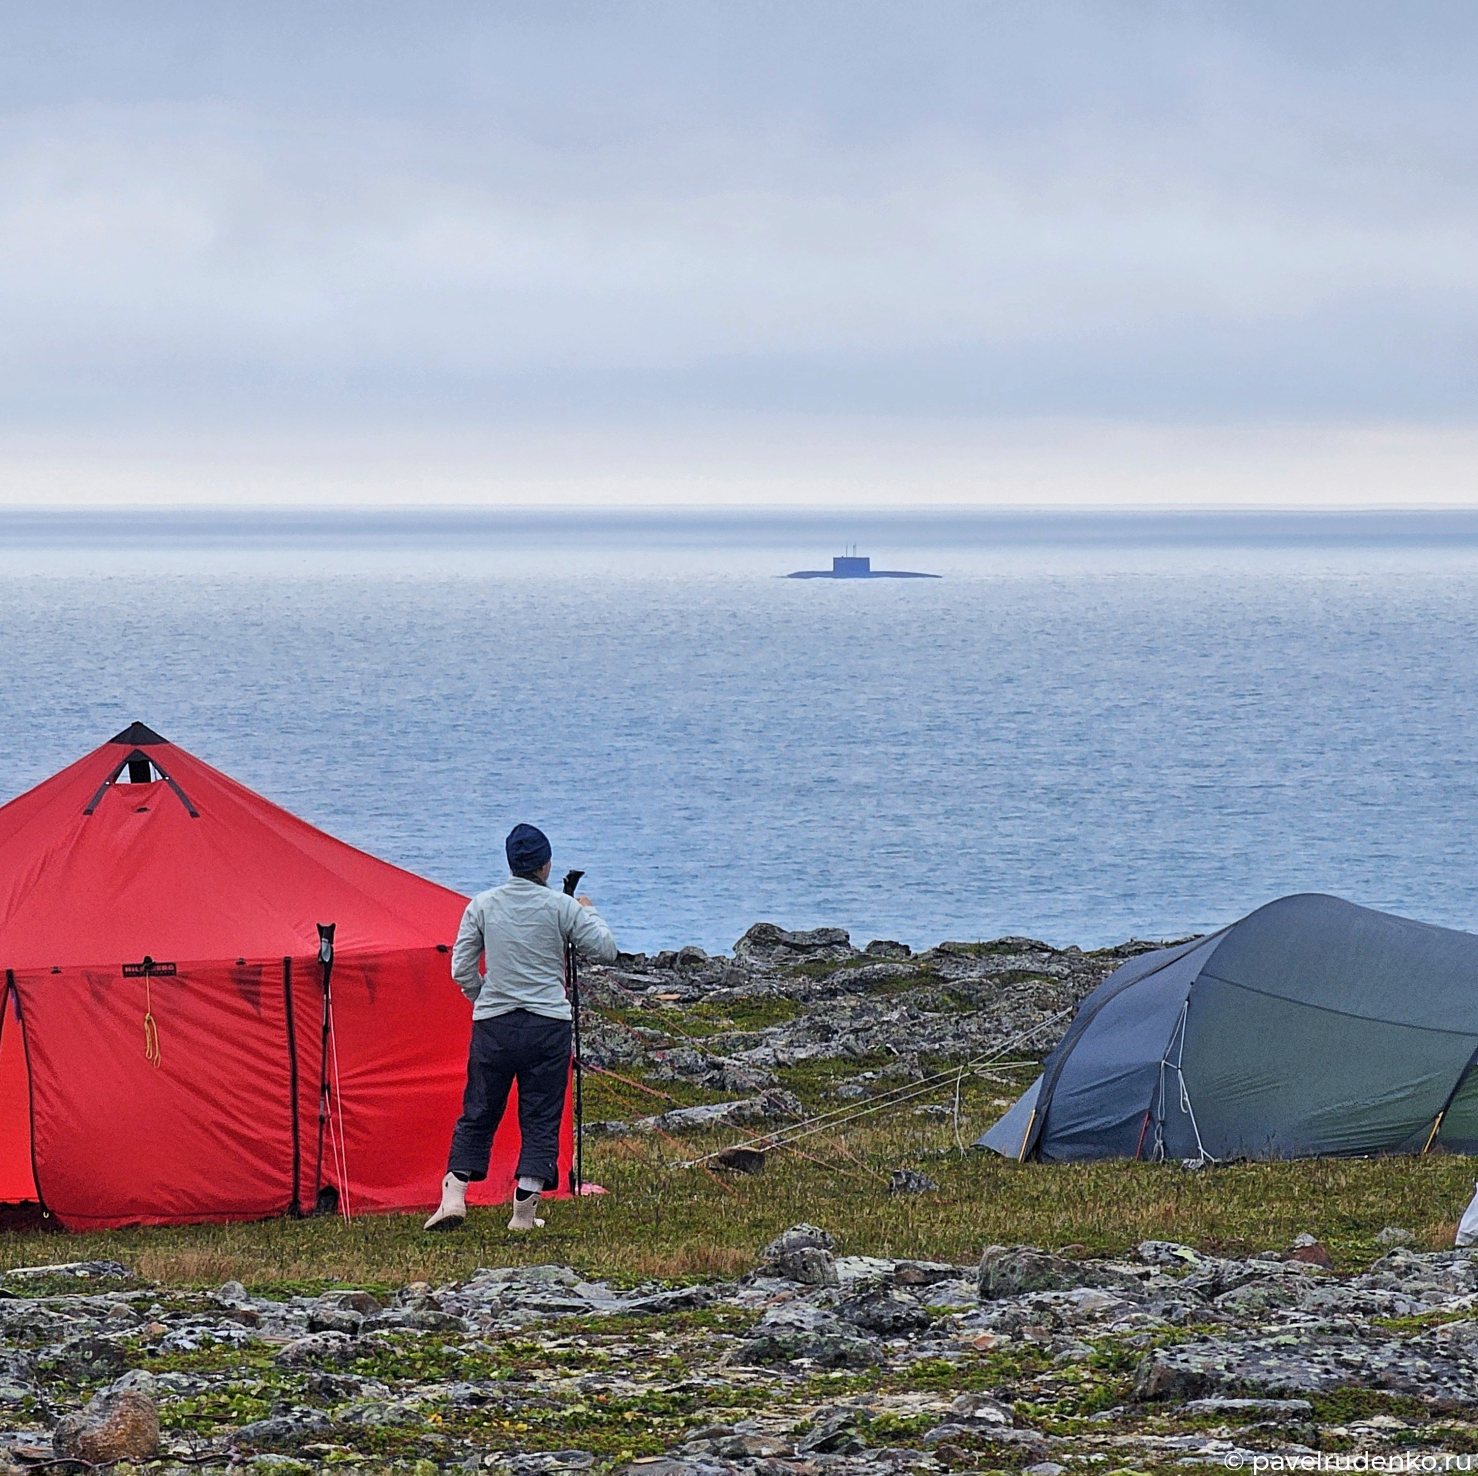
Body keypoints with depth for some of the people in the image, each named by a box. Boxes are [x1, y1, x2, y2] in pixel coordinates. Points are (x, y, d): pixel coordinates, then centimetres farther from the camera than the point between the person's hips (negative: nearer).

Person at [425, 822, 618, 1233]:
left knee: (477, 1114, 10)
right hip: (548, 1026, -2)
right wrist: (590, 913, 18)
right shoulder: (560, 907, -4)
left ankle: (453, 1194, -2)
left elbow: (461, 969, 2)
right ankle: (524, 1210, 1)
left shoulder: (482, 905, 1)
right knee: (541, 1118, 5)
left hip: (493, 1025, 2)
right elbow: (606, 949, 1)